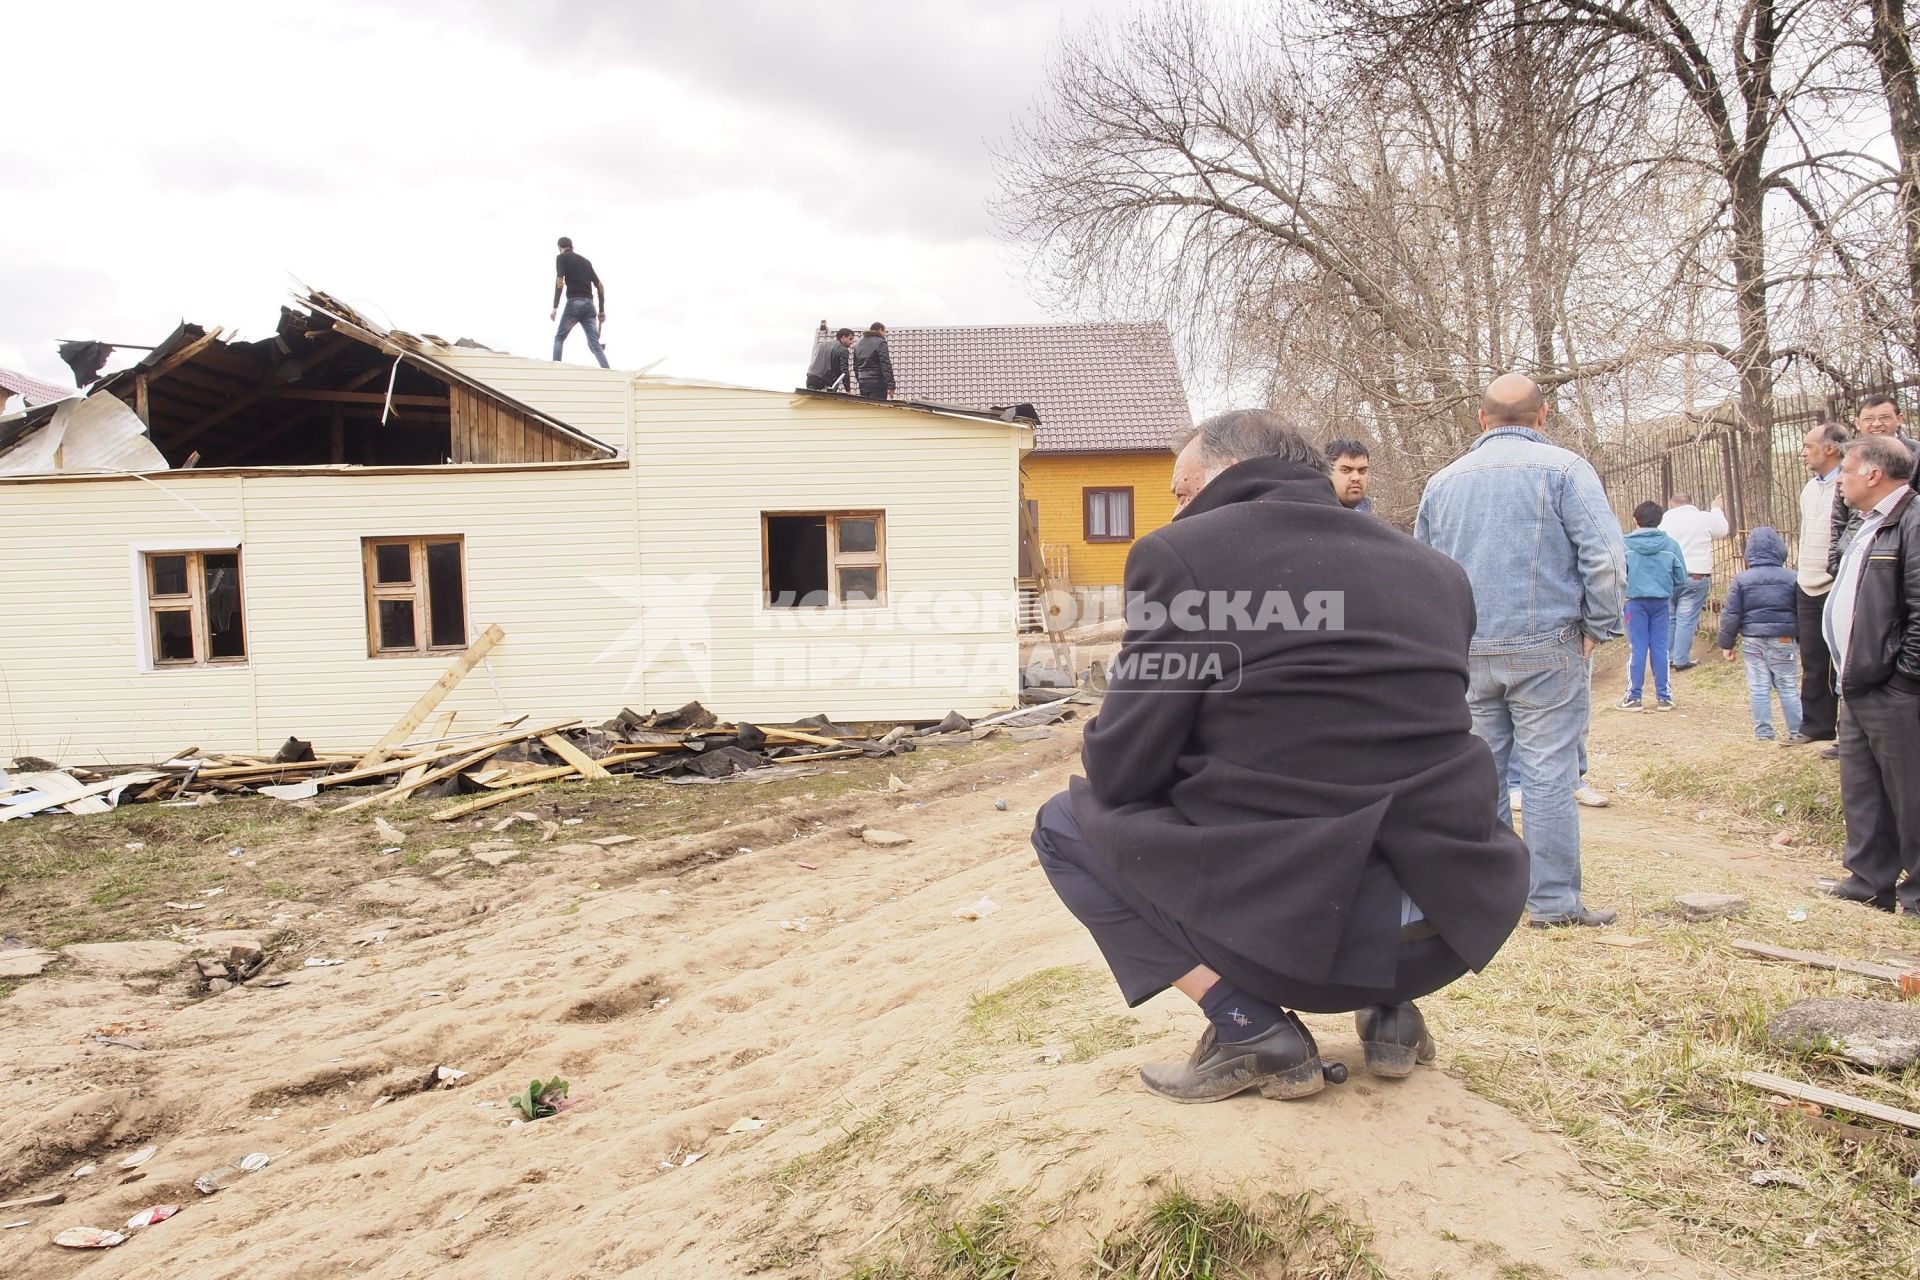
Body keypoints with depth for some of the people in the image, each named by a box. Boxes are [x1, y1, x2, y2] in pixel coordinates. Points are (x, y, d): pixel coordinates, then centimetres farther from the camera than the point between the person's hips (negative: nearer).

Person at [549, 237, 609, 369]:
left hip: (574, 303, -4)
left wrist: (555, 308, -9)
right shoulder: (585, 261, 22)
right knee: (594, 344, -2)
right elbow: (600, 286, 18)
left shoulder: (561, 258, 7)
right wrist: (602, 311, 20)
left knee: (559, 338, 13)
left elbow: (560, 282, -8)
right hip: (589, 305, 4)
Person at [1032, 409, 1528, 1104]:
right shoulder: (1437, 570, 11)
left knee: (1067, 822, 13)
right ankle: (1388, 1006, 18)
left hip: (1295, 932, -6)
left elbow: (1119, 771, -7)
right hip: (1456, 923, 7)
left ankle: (1251, 1028, 3)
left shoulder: (1180, 553, -7)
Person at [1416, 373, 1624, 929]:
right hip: (1545, 646, -4)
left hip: (1466, 653, 4)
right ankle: (1553, 901, 6)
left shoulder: (1442, 481, 10)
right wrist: (1597, 627, 0)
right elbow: (1606, 558, -11)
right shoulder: (1562, 468, -4)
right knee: (1549, 774, 0)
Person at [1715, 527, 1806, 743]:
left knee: (1758, 688, 4)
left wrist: (1726, 643, 5)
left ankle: (1763, 733, 5)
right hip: (1783, 640, 0)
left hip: (1752, 640, 0)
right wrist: (1802, 640, 10)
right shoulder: (1792, 578, -2)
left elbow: (1730, 614, -2)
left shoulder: (1741, 579, -2)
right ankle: (1797, 731, 10)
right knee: (1788, 687, 7)